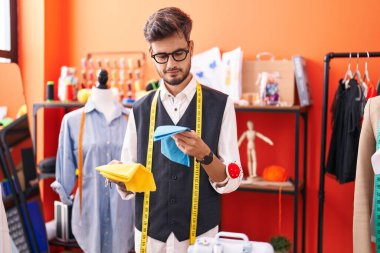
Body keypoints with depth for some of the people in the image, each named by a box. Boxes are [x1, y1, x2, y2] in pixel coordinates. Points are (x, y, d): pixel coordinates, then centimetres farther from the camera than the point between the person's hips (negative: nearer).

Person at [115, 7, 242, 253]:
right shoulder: (140, 110, -1)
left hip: (200, 233, -2)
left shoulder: (220, 105, -7)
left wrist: (205, 155, -25)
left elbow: (231, 182, -8)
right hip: (149, 233, 2)